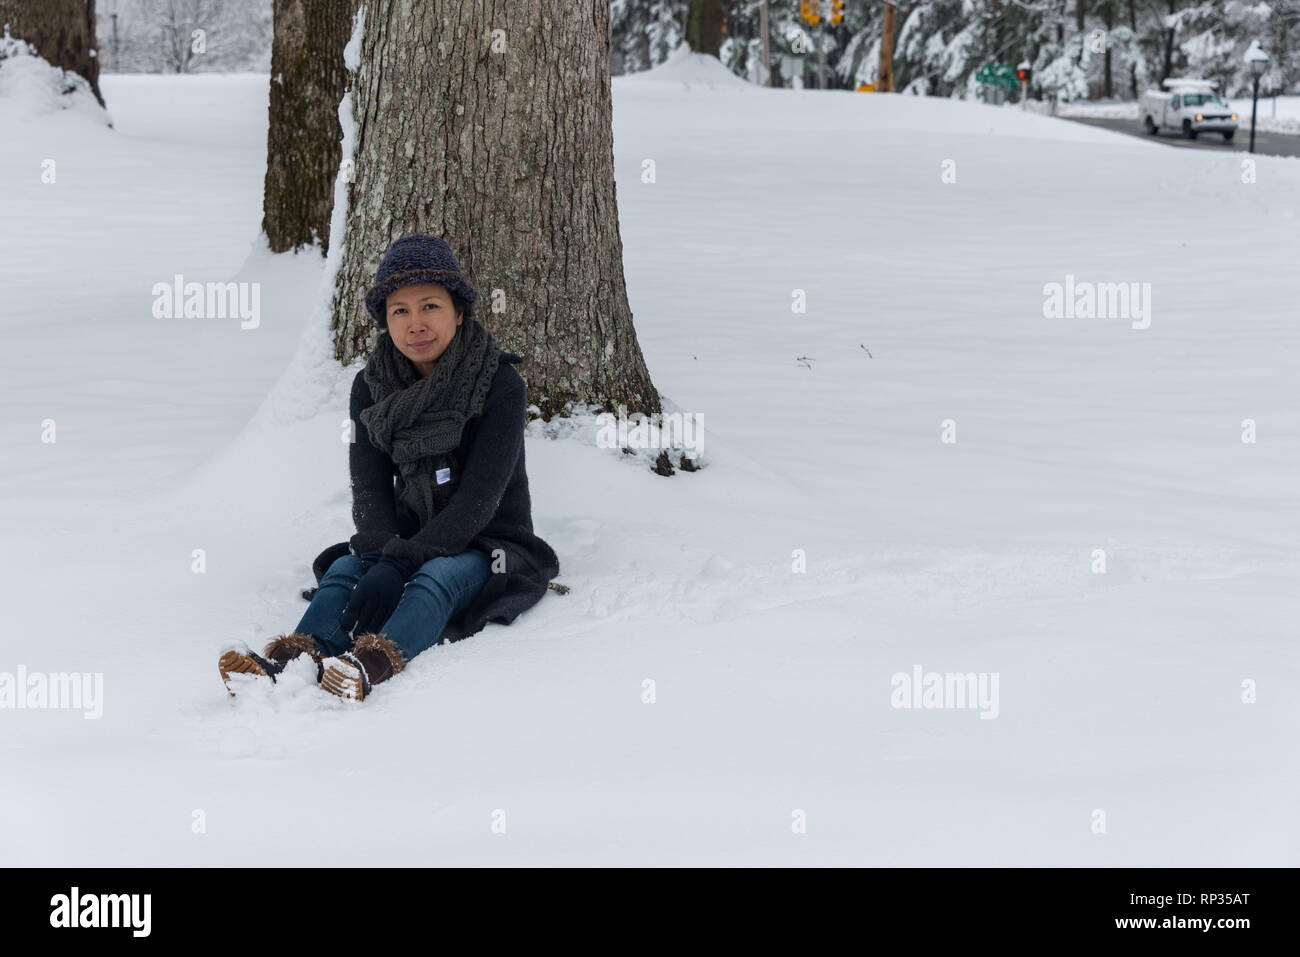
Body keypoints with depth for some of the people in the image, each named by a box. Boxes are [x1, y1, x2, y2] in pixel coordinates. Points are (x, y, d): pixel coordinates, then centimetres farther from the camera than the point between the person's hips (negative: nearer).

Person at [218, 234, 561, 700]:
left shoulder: (500, 385, -13)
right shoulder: (372, 387, 2)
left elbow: (479, 498, -20)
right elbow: (370, 490, -6)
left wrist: (400, 564, -30)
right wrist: (378, 561, -28)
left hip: (489, 545, -4)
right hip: (411, 537, 4)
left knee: (437, 576, -35)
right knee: (346, 568, -26)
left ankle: (373, 664, -61)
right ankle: (294, 658, -53)